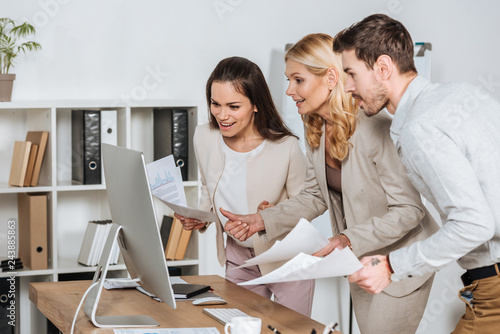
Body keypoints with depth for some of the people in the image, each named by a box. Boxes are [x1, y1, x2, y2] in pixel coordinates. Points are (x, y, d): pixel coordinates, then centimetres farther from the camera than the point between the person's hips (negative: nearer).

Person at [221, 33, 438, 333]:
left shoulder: (377, 128, -28)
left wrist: (350, 239, -33)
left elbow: (409, 210, -25)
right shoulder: (317, 130, -3)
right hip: (360, 261, 8)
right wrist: (263, 220, -5)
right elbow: (315, 197, 7)